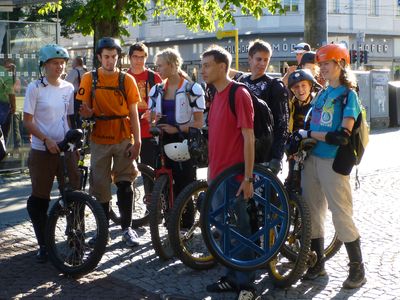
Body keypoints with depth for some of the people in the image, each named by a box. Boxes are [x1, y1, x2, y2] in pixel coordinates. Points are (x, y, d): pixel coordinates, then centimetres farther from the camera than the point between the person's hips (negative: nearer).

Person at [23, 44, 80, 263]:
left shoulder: (68, 88, 8)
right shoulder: (35, 88, -4)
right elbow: (27, 121, -6)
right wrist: (46, 139, -18)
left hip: (67, 149, 3)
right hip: (42, 151, -3)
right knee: (39, 200, 4)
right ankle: (44, 245, 17)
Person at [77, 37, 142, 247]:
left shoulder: (127, 80, 1)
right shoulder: (89, 79, 1)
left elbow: (133, 113, 1)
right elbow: (84, 110, 1)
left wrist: (137, 141, -6)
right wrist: (86, 113, -23)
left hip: (123, 139, 0)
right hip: (100, 140, 0)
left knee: (124, 184, 0)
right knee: (100, 185, 5)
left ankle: (126, 228, 10)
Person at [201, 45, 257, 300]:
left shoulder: (239, 94, -12)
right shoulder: (217, 96, 14)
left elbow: (248, 138, -16)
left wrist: (248, 177, -18)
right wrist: (211, 172, 17)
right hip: (217, 176, 8)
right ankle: (232, 278, 26)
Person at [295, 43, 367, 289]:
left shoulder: (349, 95, -6)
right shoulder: (322, 95, 14)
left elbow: (343, 136, -16)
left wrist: (309, 134, -12)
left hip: (333, 163, -7)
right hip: (312, 159, 7)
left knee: (341, 215, -3)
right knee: (312, 213, 10)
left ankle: (358, 269, 10)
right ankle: (318, 263, 23)